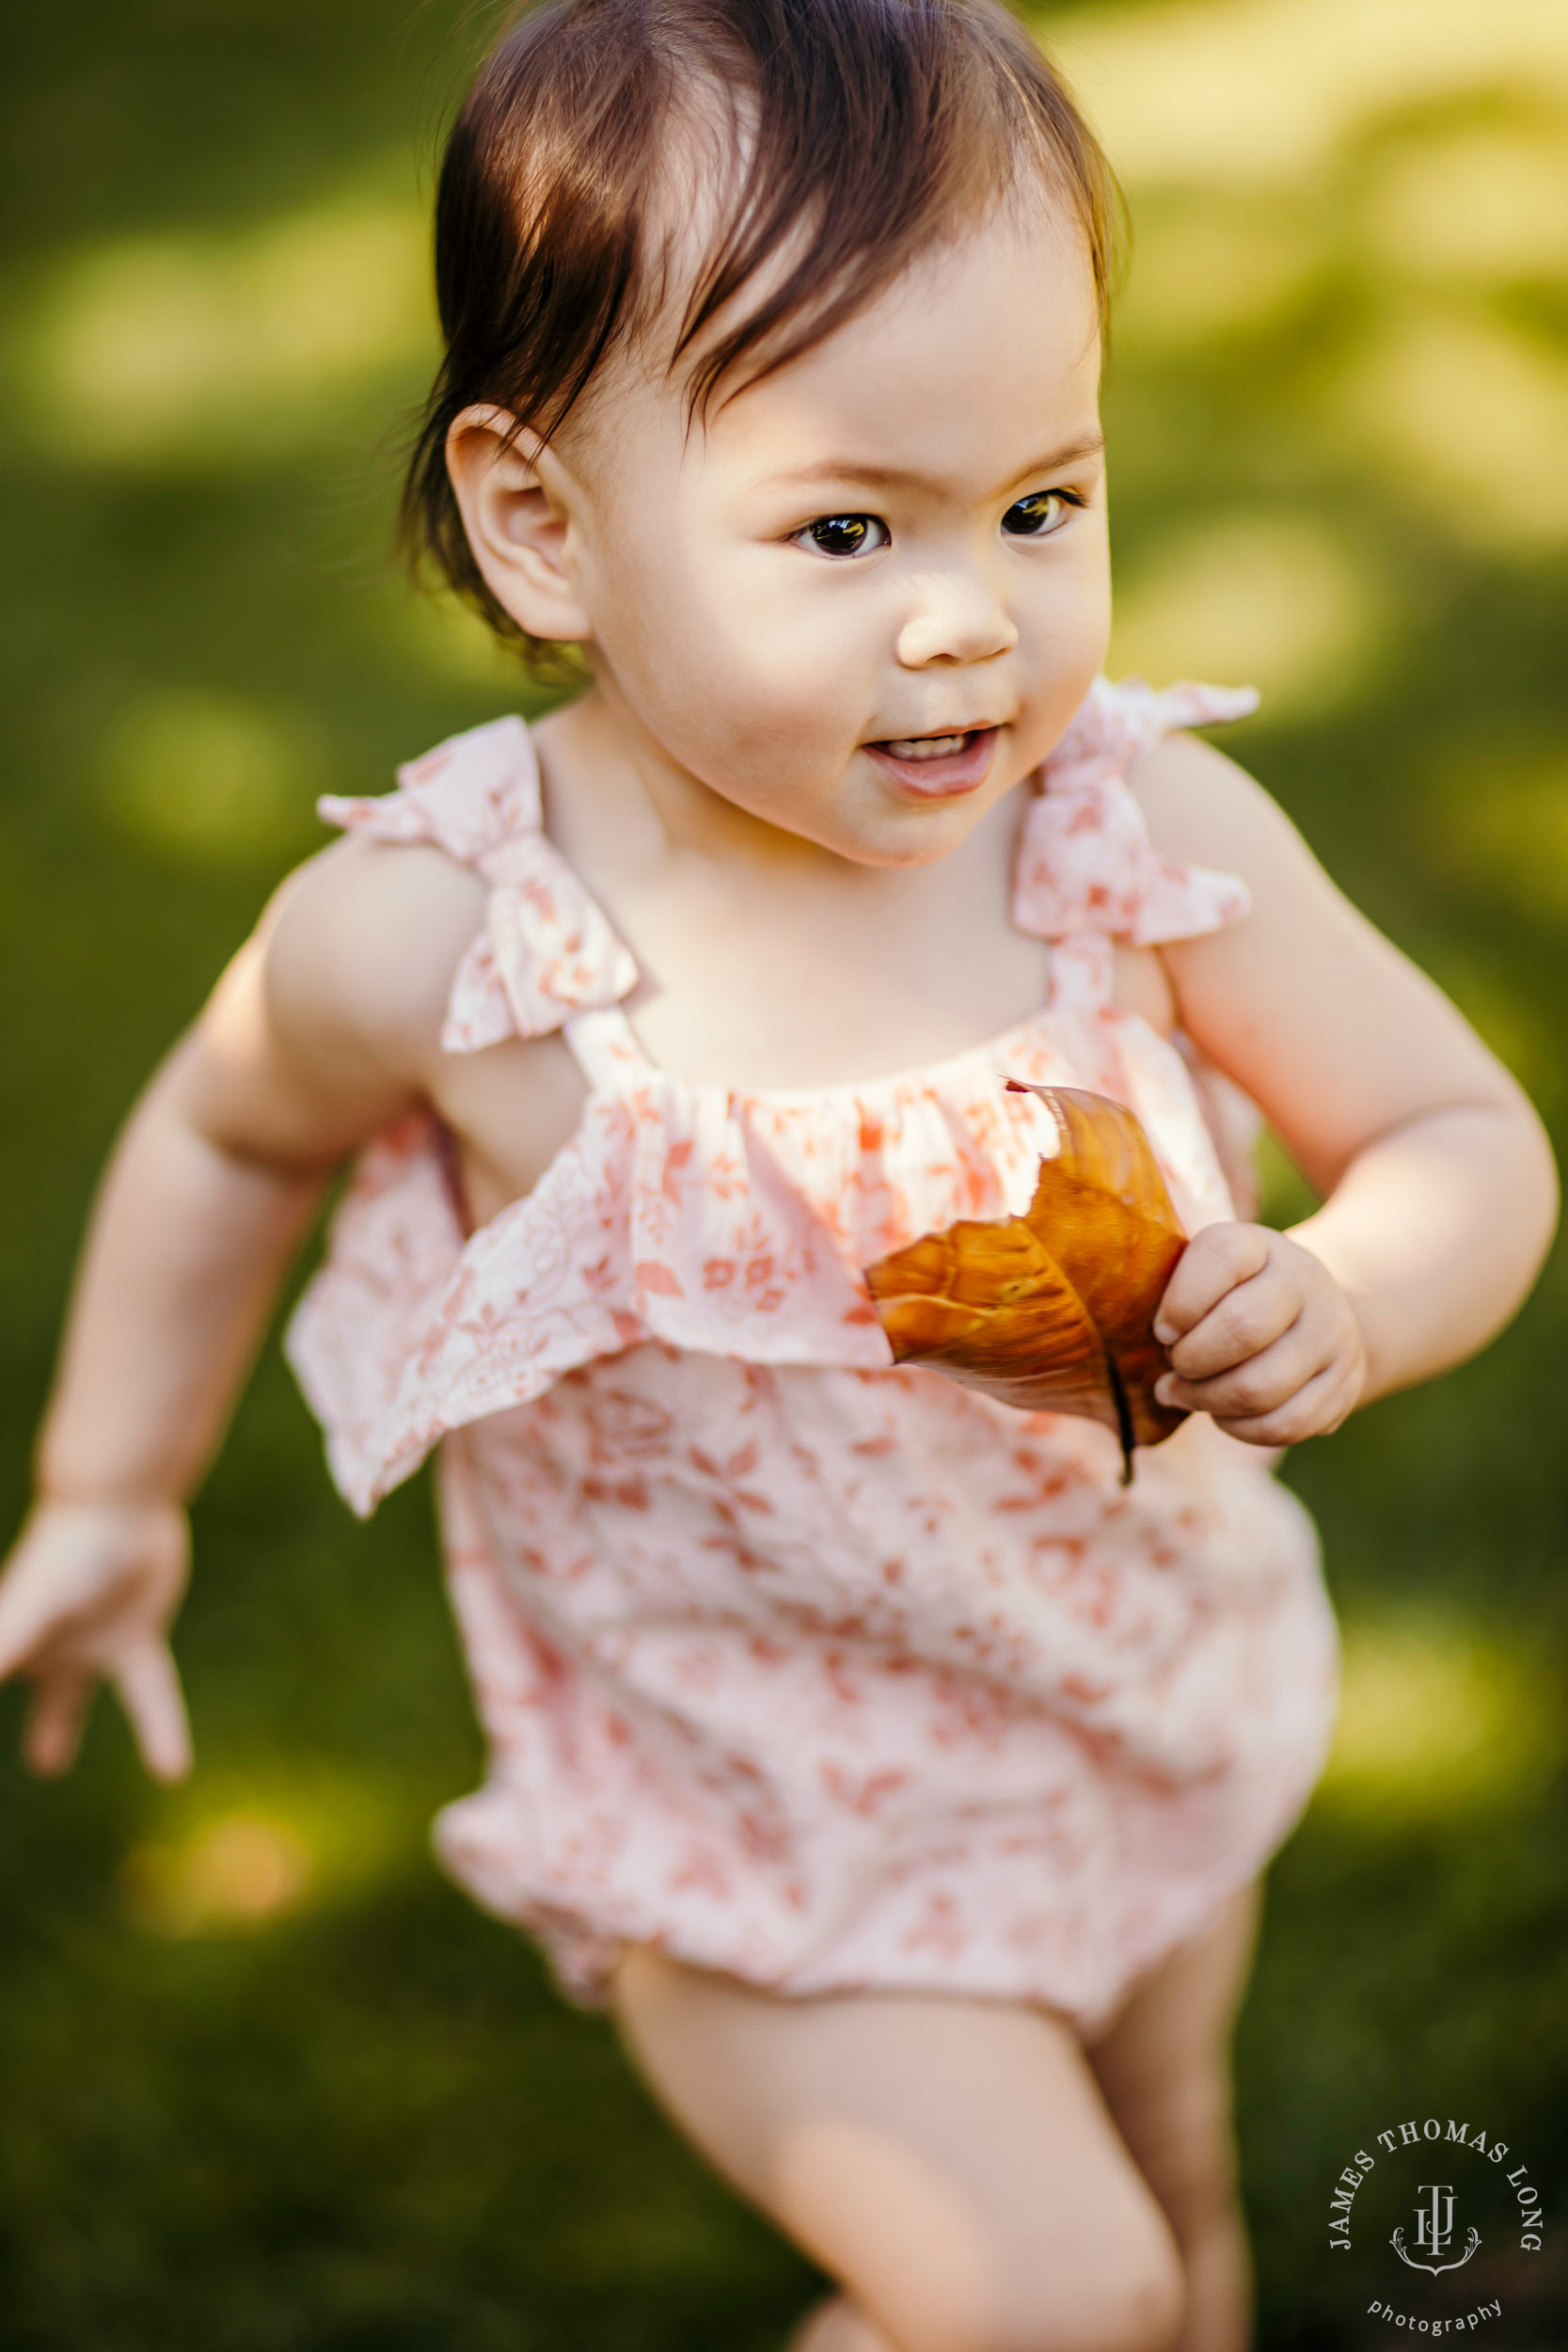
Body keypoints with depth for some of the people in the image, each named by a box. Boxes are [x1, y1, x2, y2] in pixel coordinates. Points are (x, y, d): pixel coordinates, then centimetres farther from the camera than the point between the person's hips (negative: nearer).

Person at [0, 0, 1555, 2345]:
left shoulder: (1148, 834, -23)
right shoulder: (429, 940, -27)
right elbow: (233, 1127, -4)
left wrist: (1336, 1310, -32)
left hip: (1159, 1714, 4)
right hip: (761, 1824, -3)